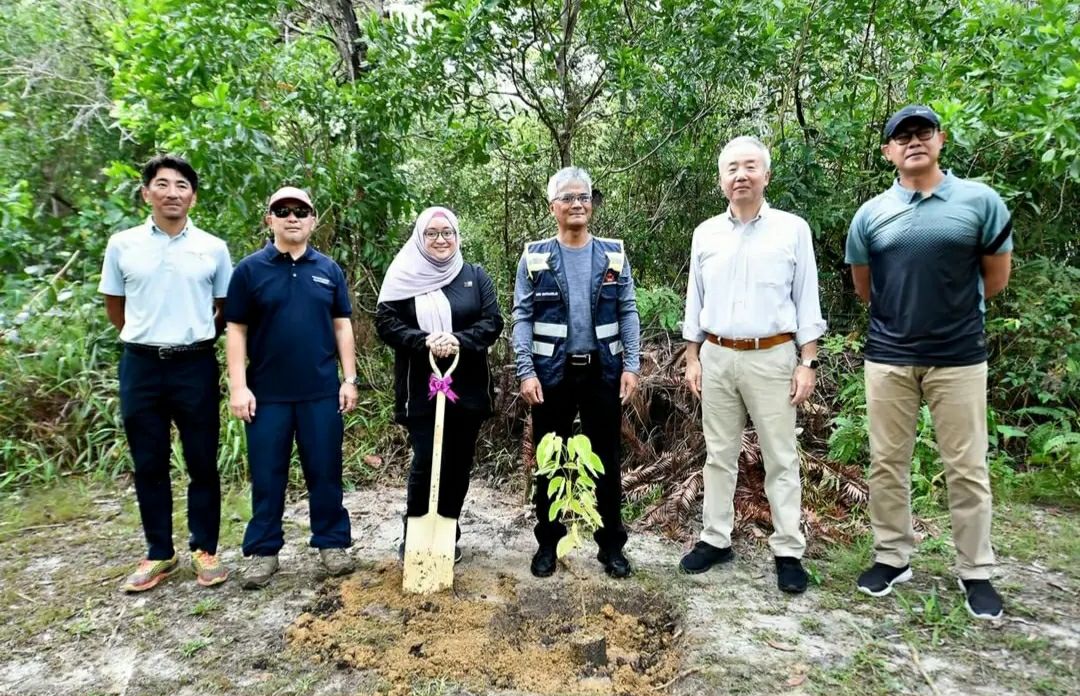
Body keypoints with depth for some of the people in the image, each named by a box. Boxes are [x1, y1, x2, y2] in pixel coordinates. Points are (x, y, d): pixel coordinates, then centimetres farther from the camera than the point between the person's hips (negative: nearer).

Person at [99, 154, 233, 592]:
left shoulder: (213, 248, 1)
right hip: (141, 366, 1)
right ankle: (159, 554, 22)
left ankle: (204, 550, 18)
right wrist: (143, 338, 15)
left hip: (196, 365, -1)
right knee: (149, 466, 9)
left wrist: (195, 337, 11)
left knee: (202, 464, 5)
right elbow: (114, 303, 14)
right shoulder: (122, 245, 3)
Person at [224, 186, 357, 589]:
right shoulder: (250, 269, 0)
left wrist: (350, 379, 2)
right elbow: (236, 331, 0)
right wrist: (238, 386, -7)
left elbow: (342, 326, 8)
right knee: (267, 476, 8)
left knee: (325, 472, 8)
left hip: (322, 391, 1)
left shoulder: (329, 270, 6)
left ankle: (332, 544, 21)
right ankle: (262, 551, 20)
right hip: (267, 393, -1)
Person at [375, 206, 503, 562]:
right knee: (425, 462, -2)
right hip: (421, 389, -2)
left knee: (458, 463, 9)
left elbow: (493, 321, 0)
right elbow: (385, 322, -4)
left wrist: (460, 340, -17)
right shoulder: (405, 276, 2)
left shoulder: (475, 276, 7)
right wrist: (424, 342, -19)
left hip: (466, 388, 2)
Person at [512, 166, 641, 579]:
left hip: (603, 372, 1)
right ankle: (547, 543, 24)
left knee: (606, 459, 9)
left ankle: (611, 545, 22)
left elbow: (628, 313, 5)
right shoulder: (535, 257, 1)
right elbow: (522, 318, -1)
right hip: (552, 374, -1)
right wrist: (526, 372, -10)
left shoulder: (614, 254, 5)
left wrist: (631, 365, -5)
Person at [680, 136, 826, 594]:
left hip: (772, 357, -3)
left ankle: (788, 551, 13)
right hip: (717, 356, 3)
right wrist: (692, 359, 7)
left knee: (781, 457, 3)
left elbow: (807, 300, 0)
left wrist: (807, 362, -6)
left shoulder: (793, 229, 0)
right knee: (719, 454, 10)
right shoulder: (705, 233, 8)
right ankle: (715, 539, 21)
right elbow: (695, 300, 11)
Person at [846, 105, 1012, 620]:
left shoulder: (981, 201, -1)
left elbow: (995, 279, 6)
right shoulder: (870, 215, 3)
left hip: (959, 357, -1)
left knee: (966, 468, 6)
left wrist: (950, 311, 13)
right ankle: (892, 557, 24)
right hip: (888, 358, 2)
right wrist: (904, 314, 13)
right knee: (887, 464, 9)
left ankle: (975, 572, 22)